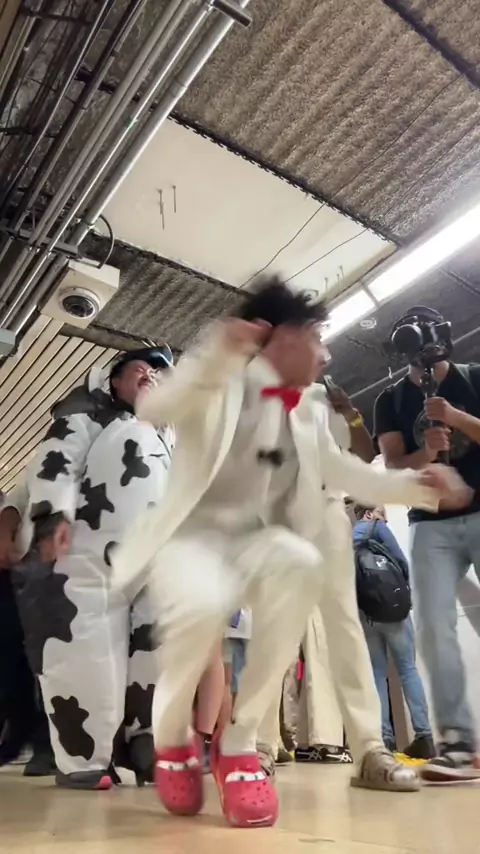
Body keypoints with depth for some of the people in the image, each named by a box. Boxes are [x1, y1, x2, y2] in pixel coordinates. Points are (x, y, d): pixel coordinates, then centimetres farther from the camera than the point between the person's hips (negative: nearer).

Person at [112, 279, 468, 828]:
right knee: (202, 604, -37)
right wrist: (215, 355, -32)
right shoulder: (219, 380, -1)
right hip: (193, 533, -4)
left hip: (257, 542, 4)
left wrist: (416, 485, 8)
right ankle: (171, 738, 0)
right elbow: (153, 408, -18)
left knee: (300, 563, -32)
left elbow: (345, 473, 24)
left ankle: (240, 741, -13)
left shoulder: (309, 413, 16)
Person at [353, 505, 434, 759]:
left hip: (364, 613, 4)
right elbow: (401, 562, -4)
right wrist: (402, 587, 13)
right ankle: (424, 736, -5)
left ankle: (385, 737, 3)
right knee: (408, 670, 0)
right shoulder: (376, 528, 1)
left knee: (378, 674, 7)